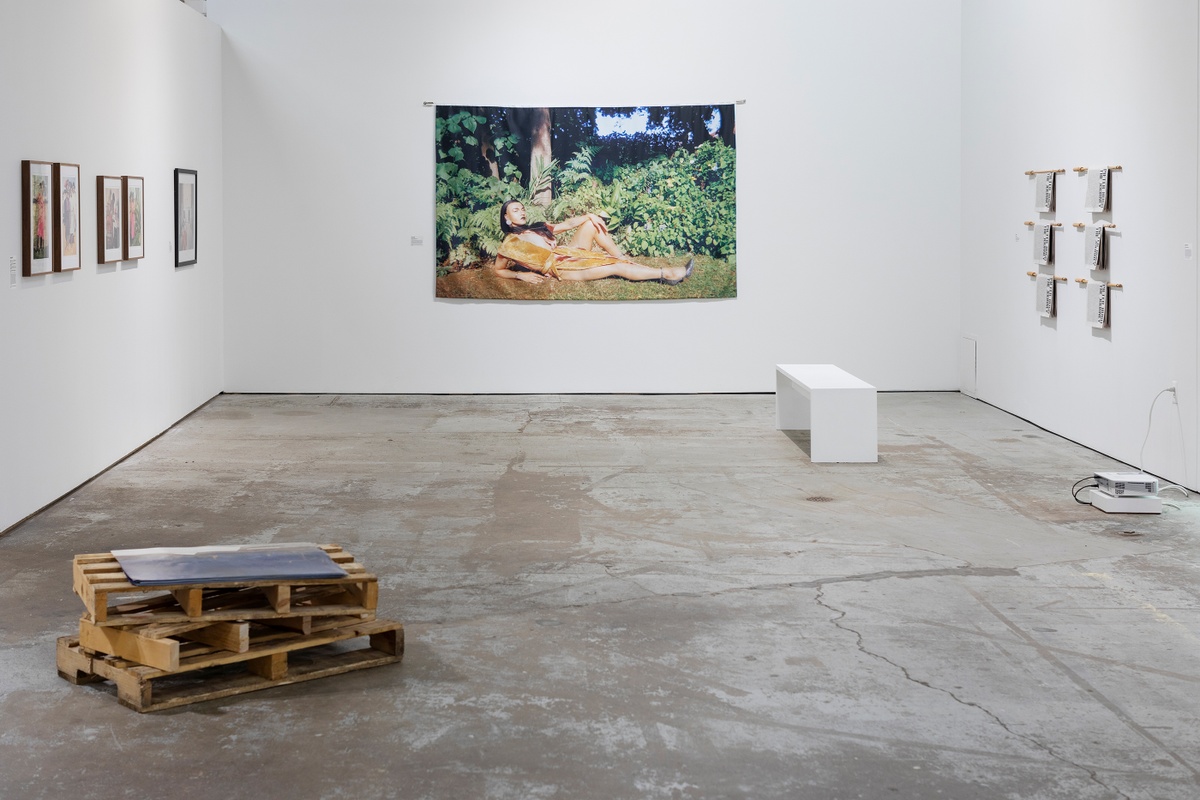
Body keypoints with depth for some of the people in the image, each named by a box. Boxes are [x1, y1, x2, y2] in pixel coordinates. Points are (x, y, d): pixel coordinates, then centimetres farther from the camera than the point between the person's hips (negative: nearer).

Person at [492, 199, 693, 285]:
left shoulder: (538, 228, 18)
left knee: (591, 223, -10)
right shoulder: (510, 243, 0)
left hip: (570, 253, 8)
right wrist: (520, 275, -14)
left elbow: (568, 224, 14)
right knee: (616, 268, -21)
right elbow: (497, 269, 3)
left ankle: (624, 258, -6)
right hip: (560, 268, -8)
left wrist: (589, 216, -3)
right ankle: (666, 274, -22)